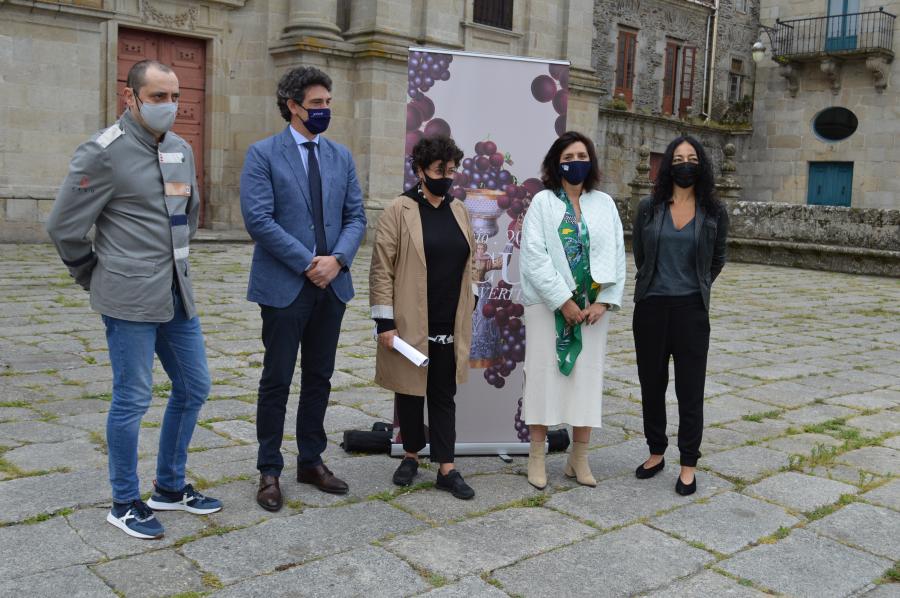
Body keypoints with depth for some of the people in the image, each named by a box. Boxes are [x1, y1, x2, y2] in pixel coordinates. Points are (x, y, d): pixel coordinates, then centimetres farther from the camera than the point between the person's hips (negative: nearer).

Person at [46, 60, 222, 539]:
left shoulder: (181, 149, 10)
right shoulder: (104, 153, -11)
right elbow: (64, 226, -7)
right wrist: (97, 278, 3)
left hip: (177, 293, 8)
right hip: (131, 300, -7)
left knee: (193, 388, 13)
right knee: (132, 399, 2)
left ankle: (169, 486, 30)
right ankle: (125, 503, 19)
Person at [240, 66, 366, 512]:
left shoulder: (341, 156, 10)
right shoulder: (263, 154, -5)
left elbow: (355, 216, 8)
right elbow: (258, 219, -13)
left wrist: (337, 259, -10)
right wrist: (306, 263, -16)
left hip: (332, 283, 5)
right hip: (284, 286, -5)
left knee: (319, 378, 13)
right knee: (277, 381, 3)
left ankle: (311, 462, 27)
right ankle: (269, 471, 16)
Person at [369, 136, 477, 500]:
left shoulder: (459, 211, 9)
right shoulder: (399, 211, -7)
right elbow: (381, 269, -9)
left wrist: (467, 317, 14)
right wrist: (385, 323, -13)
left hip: (449, 326, 4)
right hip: (410, 325, -4)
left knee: (443, 396, 8)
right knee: (411, 392, 11)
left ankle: (446, 469, 14)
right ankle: (411, 456, 29)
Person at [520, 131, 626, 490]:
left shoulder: (604, 204, 8)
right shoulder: (542, 202, -1)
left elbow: (616, 255, 5)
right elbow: (534, 257, -9)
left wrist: (604, 302, -7)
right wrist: (564, 301, -14)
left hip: (593, 306, 3)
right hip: (549, 304, -3)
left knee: (587, 376, 6)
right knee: (544, 375, 1)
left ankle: (579, 458, 18)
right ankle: (537, 457, 13)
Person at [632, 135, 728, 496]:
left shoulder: (714, 213, 0)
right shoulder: (648, 208, 2)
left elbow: (716, 260, 14)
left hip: (691, 309, -1)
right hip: (651, 307, 2)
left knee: (690, 388, 2)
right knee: (651, 384, 11)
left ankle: (688, 464, 12)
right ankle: (656, 452, 27)